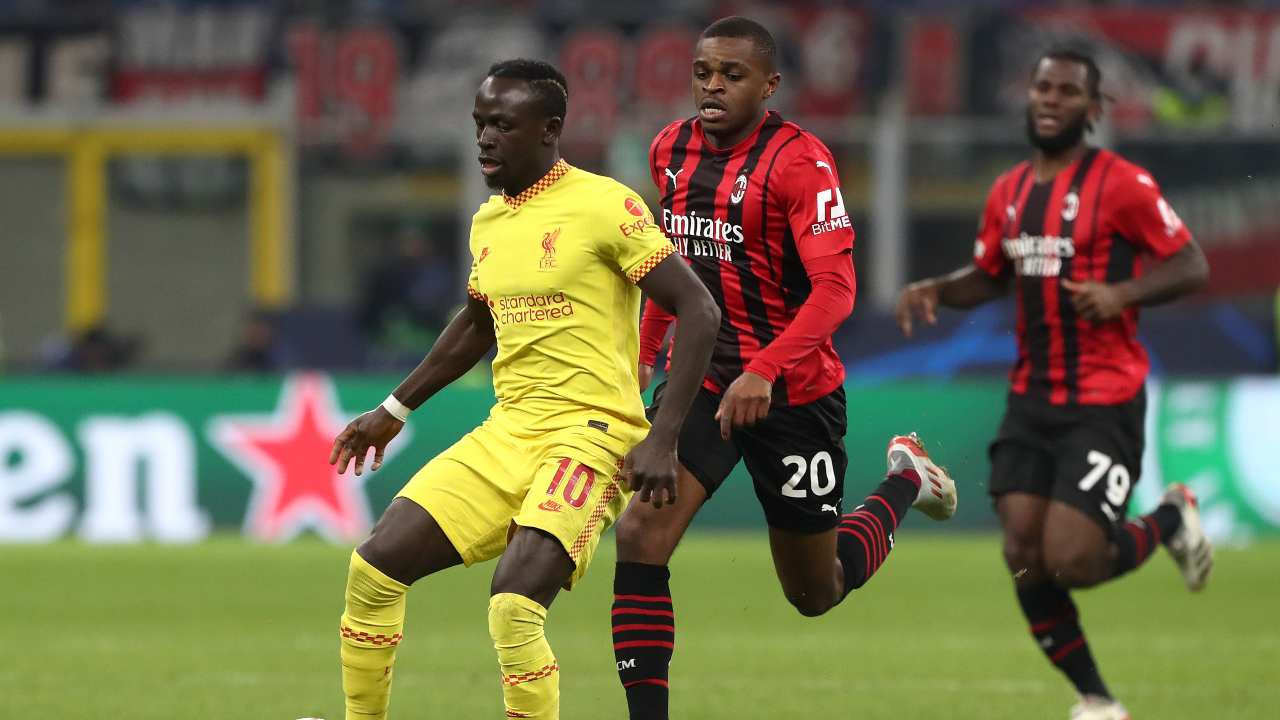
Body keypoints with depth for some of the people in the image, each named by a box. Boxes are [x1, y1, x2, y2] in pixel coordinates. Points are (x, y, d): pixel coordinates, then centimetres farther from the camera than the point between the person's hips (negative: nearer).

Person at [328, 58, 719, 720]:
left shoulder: (604, 206, -11)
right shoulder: (488, 221, 12)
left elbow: (699, 312, -13)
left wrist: (662, 440, -19)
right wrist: (394, 410, 31)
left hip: (589, 435, -8)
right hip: (505, 434, 8)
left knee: (513, 607, -26)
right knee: (374, 567, 0)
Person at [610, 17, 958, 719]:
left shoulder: (798, 160, -17)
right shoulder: (671, 149, 3)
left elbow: (835, 288, -25)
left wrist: (765, 372, -37)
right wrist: (646, 349, 16)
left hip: (793, 392, -5)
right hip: (700, 381, 5)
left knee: (815, 593, 11)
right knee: (640, 533, -19)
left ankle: (905, 481, 40)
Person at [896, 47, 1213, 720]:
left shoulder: (1120, 184, -9)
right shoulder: (1008, 193, 10)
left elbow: (1192, 265, -8)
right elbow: (989, 277, 24)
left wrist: (1121, 294, -25)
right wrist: (934, 290, 3)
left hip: (1103, 404, -6)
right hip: (1031, 400, 6)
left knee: (1071, 561, -16)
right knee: (1025, 557, -5)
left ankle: (1171, 518, 16)